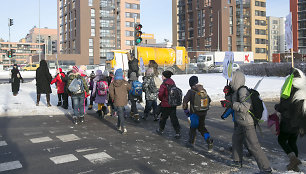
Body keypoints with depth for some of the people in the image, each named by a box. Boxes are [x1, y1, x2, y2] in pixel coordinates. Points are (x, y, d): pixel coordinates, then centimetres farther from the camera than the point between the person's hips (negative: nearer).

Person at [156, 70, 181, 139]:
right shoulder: (172, 83, 5)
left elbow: (160, 94, -19)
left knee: (163, 117, 12)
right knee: (174, 118, 6)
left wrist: (161, 99, 2)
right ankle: (178, 132, 1)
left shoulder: (164, 84, -15)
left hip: (166, 104, -5)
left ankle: (161, 130, 28)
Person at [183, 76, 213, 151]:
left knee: (193, 127, 13)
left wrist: (186, 110, -5)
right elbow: (209, 100, 10)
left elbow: (185, 102, -18)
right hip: (204, 113, 4)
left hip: (195, 113, -4)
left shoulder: (191, 92, -15)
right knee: (201, 127, 18)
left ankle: (191, 142, 25)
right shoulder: (204, 90, 2)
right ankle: (209, 140, 1)